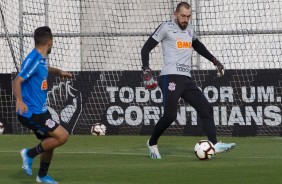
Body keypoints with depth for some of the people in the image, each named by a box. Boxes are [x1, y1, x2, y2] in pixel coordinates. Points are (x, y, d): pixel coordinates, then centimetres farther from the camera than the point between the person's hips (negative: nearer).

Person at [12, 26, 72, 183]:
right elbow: (17, 81, -30)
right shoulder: (33, 60, -20)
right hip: (31, 113, -10)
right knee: (62, 136, -16)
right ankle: (30, 154, -4)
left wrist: (59, 71, 31)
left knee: (50, 142, 20)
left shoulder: (42, 59, 9)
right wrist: (19, 100, -43)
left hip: (40, 111, 10)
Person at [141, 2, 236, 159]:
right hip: (170, 78, -7)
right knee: (170, 115, -14)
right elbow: (146, 48, -4)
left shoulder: (190, 30, 17)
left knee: (206, 109, -5)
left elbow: (198, 46, 38)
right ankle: (152, 143, 9)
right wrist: (147, 71, -16)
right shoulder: (166, 28, -3)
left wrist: (215, 61, 31)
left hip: (187, 79, 7)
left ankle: (214, 144, -10)